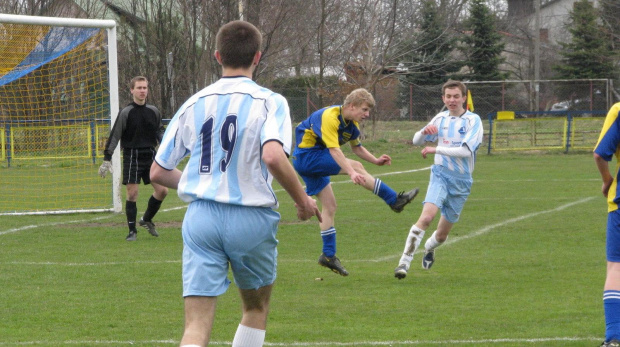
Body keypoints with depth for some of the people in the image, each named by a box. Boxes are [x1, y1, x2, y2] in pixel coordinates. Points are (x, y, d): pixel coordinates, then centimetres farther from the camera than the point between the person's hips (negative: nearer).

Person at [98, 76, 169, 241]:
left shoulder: (153, 111, 6)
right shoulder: (126, 113, -6)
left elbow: (160, 132, 20)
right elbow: (114, 136, -6)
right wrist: (107, 159, -10)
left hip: (150, 155, 4)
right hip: (132, 156, -4)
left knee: (162, 190, -2)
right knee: (132, 192, -6)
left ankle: (147, 219, 21)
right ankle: (132, 231, 5)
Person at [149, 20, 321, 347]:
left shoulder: (193, 105, 8)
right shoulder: (269, 102, -4)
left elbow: (158, 172, 11)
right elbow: (273, 156, -23)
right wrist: (302, 201, -8)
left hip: (201, 217, 2)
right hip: (251, 218, -2)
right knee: (256, 309, 23)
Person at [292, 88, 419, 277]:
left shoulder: (352, 124, 5)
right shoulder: (330, 117, -24)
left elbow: (356, 147, 22)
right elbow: (334, 149, -34)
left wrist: (376, 160, 6)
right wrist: (351, 173, -43)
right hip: (306, 154, -10)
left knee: (329, 206, 6)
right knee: (356, 166, -18)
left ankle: (328, 255, 8)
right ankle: (395, 200, -11)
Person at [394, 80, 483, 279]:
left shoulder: (473, 121, -6)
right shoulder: (440, 119, 5)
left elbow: (466, 151, -19)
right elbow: (416, 141, 13)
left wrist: (435, 149, -20)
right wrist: (424, 132, -11)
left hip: (461, 181, -1)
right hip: (440, 175, 1)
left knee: (442, 234, 10)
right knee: (426, 217, -26)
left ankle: (429, 248, 45)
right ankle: (405, 261, -24)